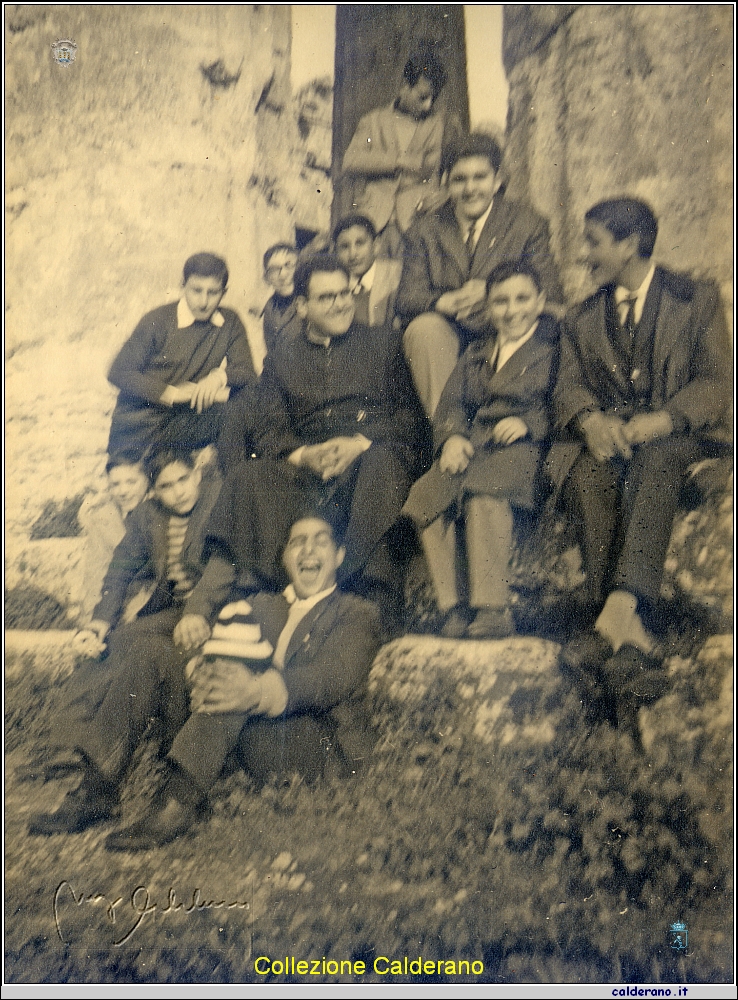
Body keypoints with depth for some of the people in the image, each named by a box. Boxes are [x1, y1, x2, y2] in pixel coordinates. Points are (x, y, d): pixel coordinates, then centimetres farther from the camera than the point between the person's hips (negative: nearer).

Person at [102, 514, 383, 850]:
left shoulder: (358, 615, 8)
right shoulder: (262, 605, 23)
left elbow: (334, 678, -12)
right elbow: (206, 650, 6)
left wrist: (260, 692, -32)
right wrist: (200, 672, -21)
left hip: (324, 745, -4)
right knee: (237, 620, -14)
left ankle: (179, 800, -35)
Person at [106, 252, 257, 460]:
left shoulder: (230, 324, 7)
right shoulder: (158, 321, -3)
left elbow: (247, 374, 2)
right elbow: (118, 372, -5)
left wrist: (220, 376, -22)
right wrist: (172, 393, -17)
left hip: (190, 417, 3)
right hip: (144, 421, -3)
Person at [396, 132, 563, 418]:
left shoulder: (528, 225, 8)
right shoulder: (424, 232, 11)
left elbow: (551, 295, -2)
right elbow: (406, 301, 0)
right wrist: (446, 302, -23)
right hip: (448, 338, 1)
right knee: (423, 328, -31)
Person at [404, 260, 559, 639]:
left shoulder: (555, 346, 13)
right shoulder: (475, 352, 30)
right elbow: (450, 402, 16)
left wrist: (528, 422, -15)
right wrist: (452, 436, -5)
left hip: (526, 450, -4)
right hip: (472, 450, 5)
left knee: (483, 486, -37)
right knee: (425, 494, -27)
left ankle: (493, 610, -38)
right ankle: (452, 608, -26)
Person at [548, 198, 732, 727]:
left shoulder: (698, 298, 12)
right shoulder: (583, 318, 23)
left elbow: (716, 384, 1)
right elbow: (568, 386, 9)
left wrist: (661, 420, -19)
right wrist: (590, 420, -15)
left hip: (675, 436, -2)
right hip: (605, 437, 3)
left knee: (650, 469, -38)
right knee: (588, 477, -33)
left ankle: (614, 618, -52)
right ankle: (634, 638, -41)